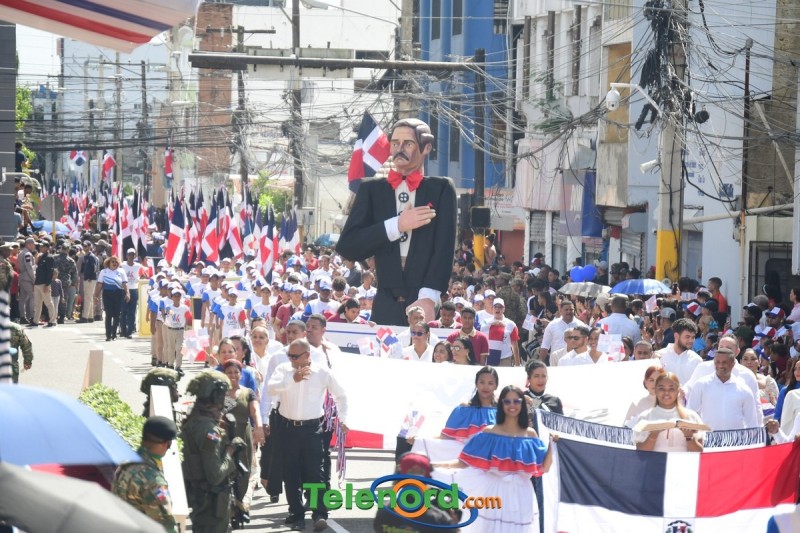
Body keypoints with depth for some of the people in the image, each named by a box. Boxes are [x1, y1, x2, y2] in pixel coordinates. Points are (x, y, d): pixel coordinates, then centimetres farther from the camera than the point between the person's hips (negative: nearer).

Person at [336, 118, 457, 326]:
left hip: (426, 307, -1)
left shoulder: (441, 189, 8)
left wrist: (428, 297, -17)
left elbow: (444, 247, -3)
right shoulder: (371, 189, 12)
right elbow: (346, 247, 4)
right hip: (386, 307, 1)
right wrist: (396, 226, -8)